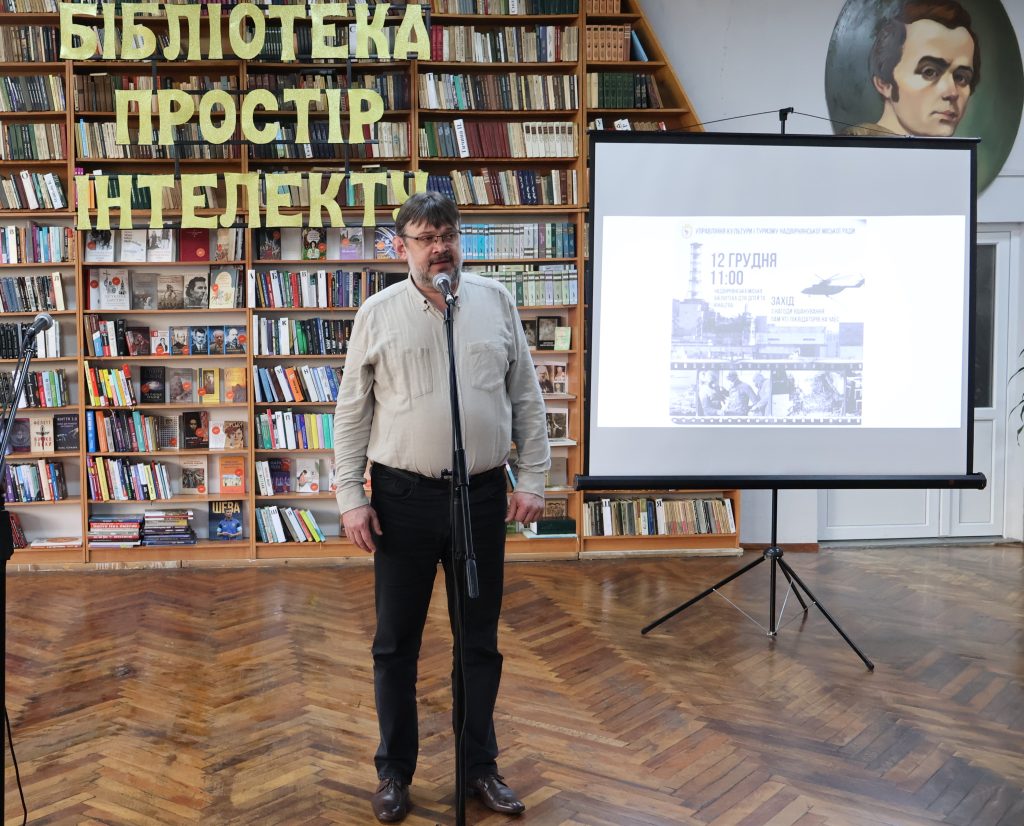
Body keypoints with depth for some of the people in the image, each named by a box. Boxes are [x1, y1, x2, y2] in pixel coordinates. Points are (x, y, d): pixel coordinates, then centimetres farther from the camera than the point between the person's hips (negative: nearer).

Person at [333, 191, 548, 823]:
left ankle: (481, 768, 28)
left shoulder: (496, 301, 3)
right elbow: (352, 413, 1)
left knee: (480, 641, 12)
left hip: (483, 494, 1)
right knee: (395, 644, 9)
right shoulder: (378, 314, -1)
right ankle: (395, 772, 26)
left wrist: (533, 478, 1)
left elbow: (527, 399, 6)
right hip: (404, 495, -1)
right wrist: (351, 498, -4)